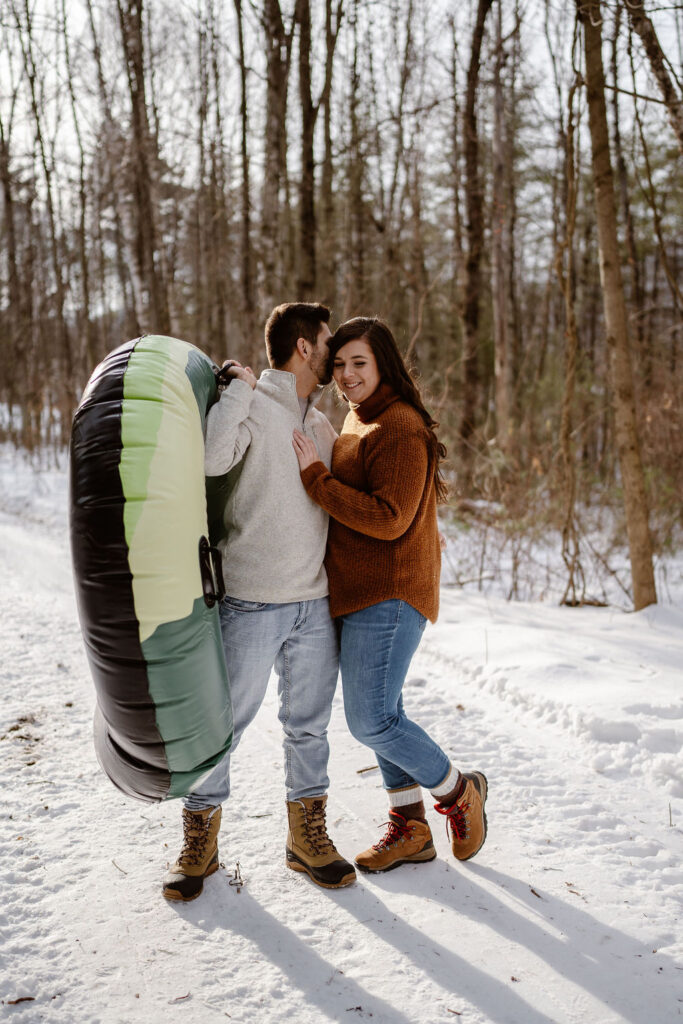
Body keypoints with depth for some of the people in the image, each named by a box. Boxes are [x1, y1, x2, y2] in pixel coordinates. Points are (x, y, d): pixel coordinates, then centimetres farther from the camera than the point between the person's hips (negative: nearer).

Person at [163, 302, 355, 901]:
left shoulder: (322, 425, 15)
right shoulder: (251, 407, -6)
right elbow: (210, 457, -27)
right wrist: (239, 387, -17)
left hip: (316, 603, 6)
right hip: (251, 604, -6)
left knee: (309, 726, 12)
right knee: (223, 724, 4)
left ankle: (308, 837, 27)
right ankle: (200, 840, 21)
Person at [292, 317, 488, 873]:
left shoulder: (400, 427, -15)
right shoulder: (359, 422, 17)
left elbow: (389, 519, -23)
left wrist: (315, 475, -21)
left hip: (388, 594, -10)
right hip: (359, 592, 10)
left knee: (371, 718, -9)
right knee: (380, 713, 13)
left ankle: (459, 792, 14)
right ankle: (411, 830, 24)